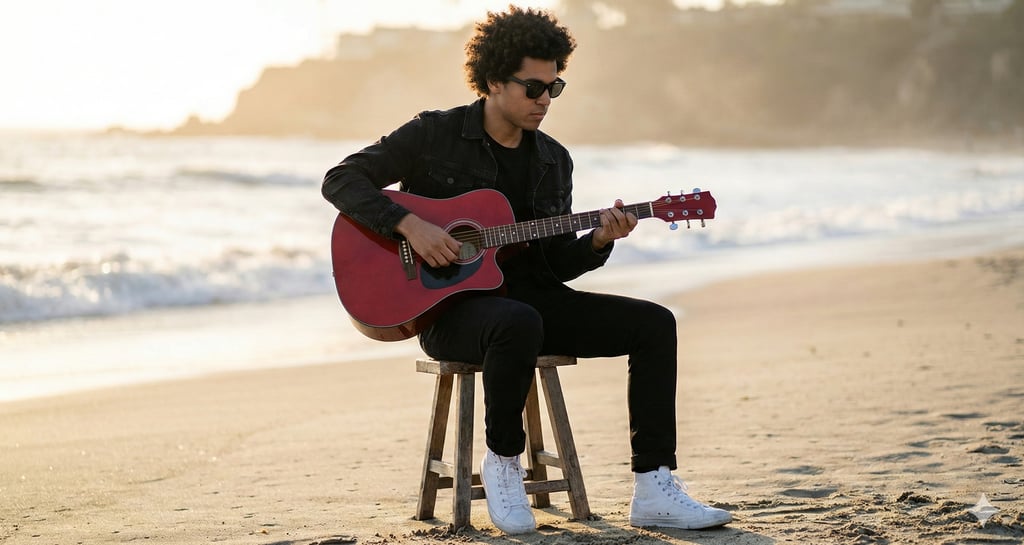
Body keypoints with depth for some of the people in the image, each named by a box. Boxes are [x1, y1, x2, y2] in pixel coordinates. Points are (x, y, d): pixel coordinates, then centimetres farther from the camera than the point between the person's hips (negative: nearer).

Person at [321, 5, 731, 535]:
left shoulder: (553, 161, 12)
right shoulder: (434, 135, -4)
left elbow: (558, 263, 13)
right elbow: (341, 180, -9)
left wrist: (598, 241, -9)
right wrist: (410, 225, -22)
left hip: (529, 297, 6)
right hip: (451, 307, -6)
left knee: (653, 323, -12)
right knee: (519, 323, -42)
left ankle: (653, 492, -15)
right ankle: (502, 461, -17)